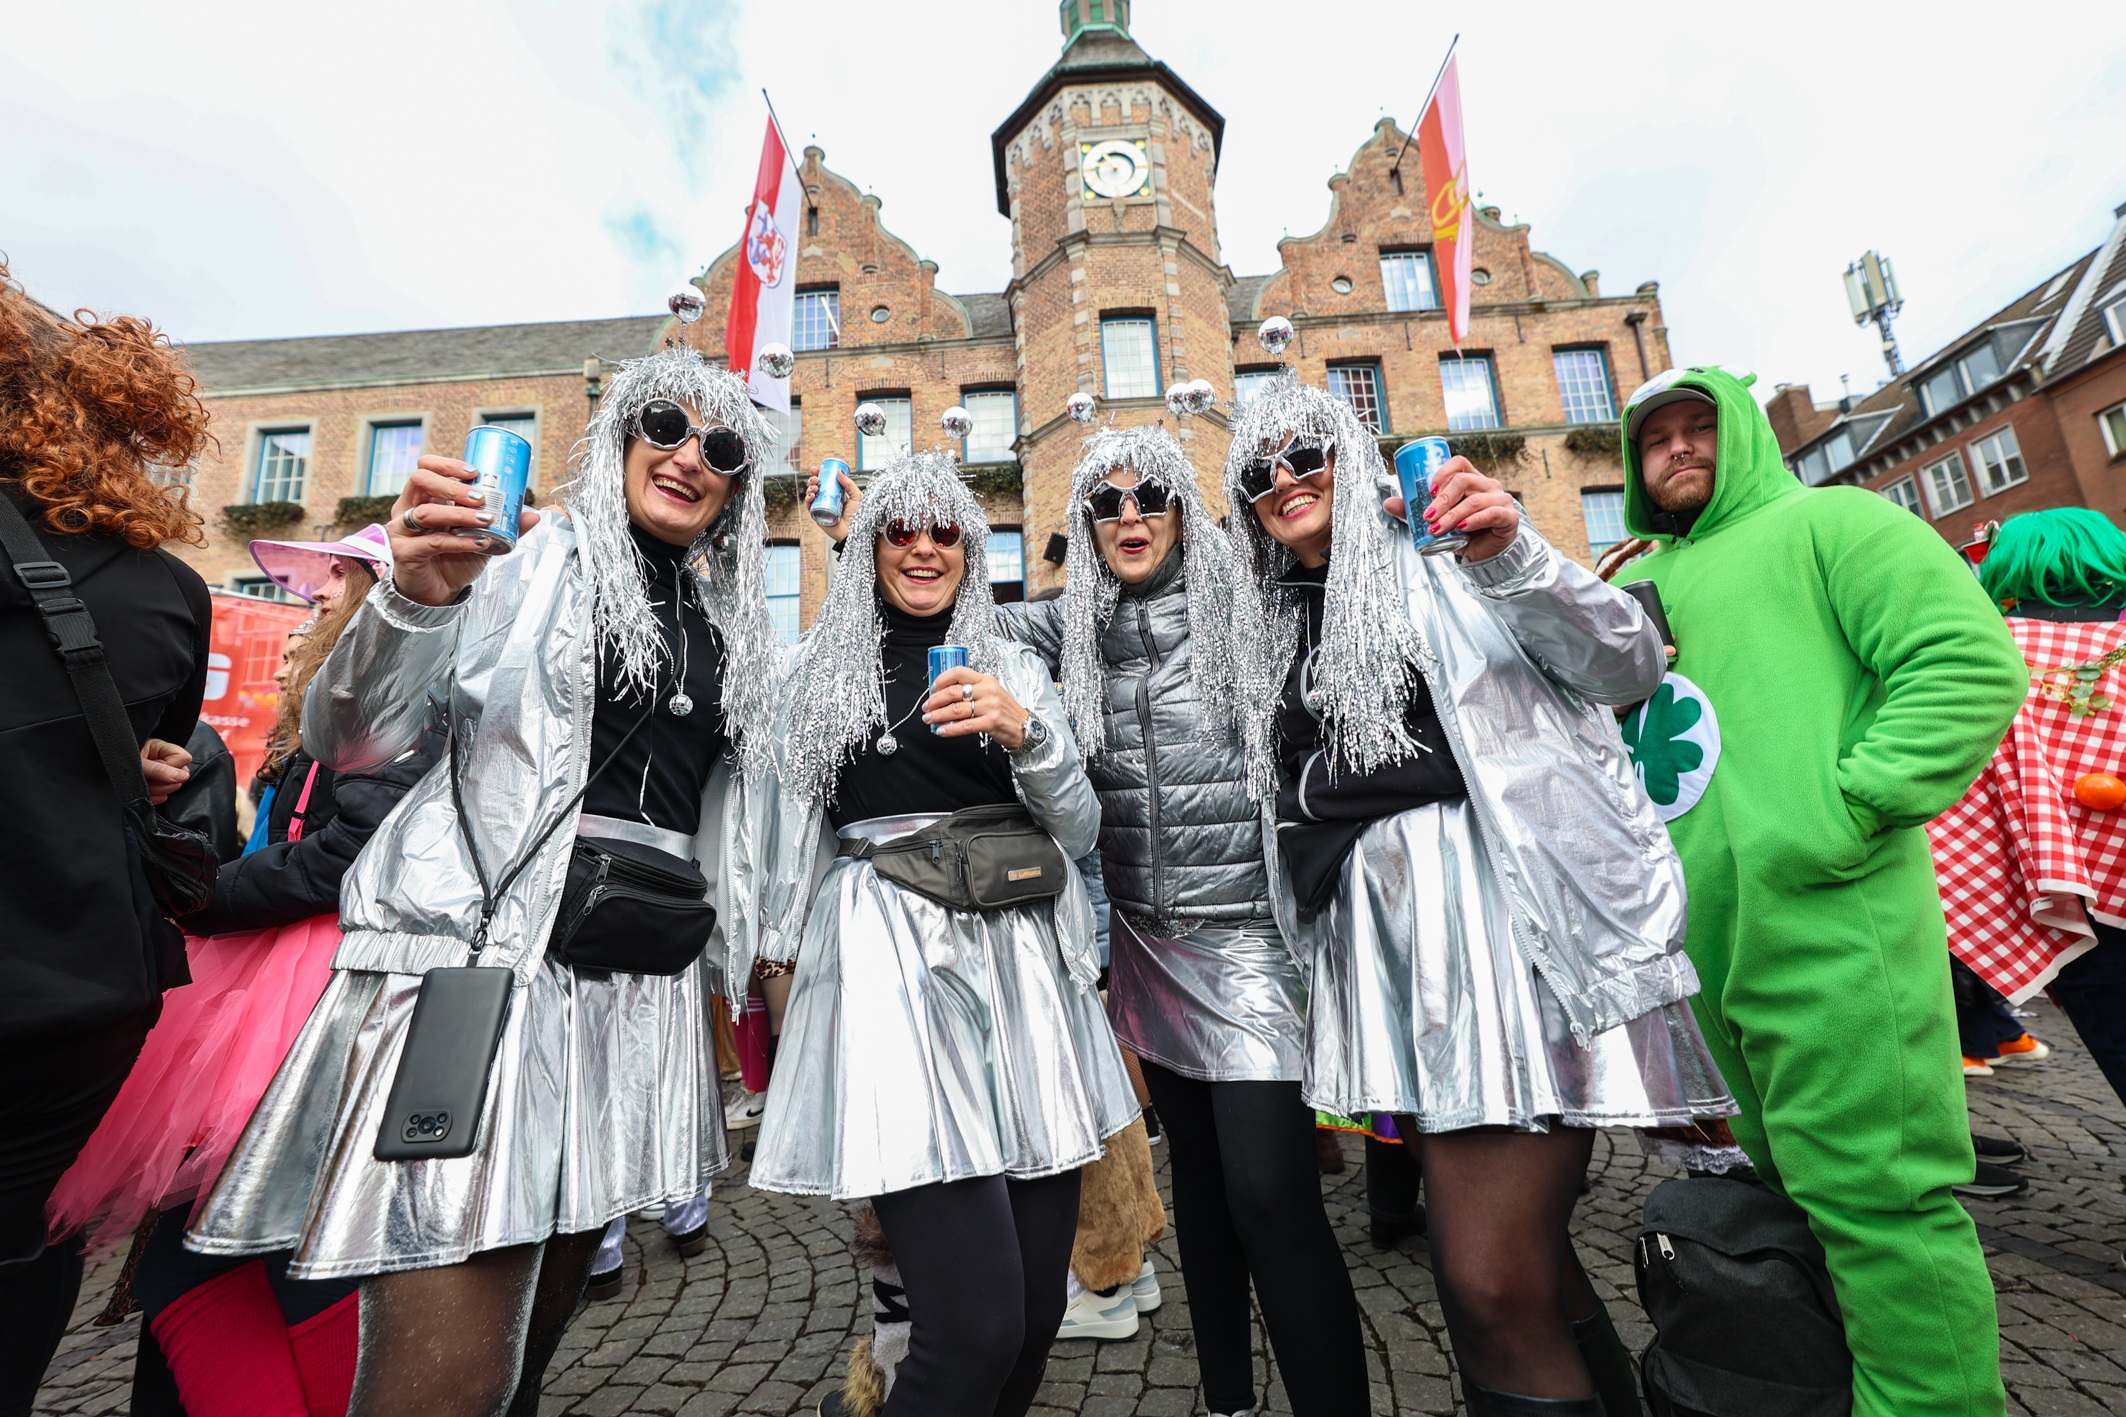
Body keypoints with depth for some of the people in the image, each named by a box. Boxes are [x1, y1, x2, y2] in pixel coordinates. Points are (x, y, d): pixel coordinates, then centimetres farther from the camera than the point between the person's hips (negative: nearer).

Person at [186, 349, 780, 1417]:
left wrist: (718, 954, 20)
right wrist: (416, 599, -22)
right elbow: (347, 740, -5)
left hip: (646, 972, 6)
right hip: (490, 944, -5)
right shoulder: (529, 556, 2)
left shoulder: (723, 619, 17)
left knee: (540, 1319, 14)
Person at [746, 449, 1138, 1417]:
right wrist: (781, 945, 20)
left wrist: (1024, 732, -12)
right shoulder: (821, 670, 11)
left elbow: (1079, 831, 4)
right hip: (890, 965, -2)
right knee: (975, 1329, -11)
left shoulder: (1014, 670, 12)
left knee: (1038, 1315, 7)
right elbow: (790, 834, 19)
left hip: (1018, 964, 3)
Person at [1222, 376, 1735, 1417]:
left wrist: (1510, 556, -18)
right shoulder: (1276, 634, 19)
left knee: (1491, 1284, -11)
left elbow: (1630, 669, -4)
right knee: (1529, 1260, 13)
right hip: (1379, 929, 5)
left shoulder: (1443, 566, 4)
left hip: (1506, 901, -5)